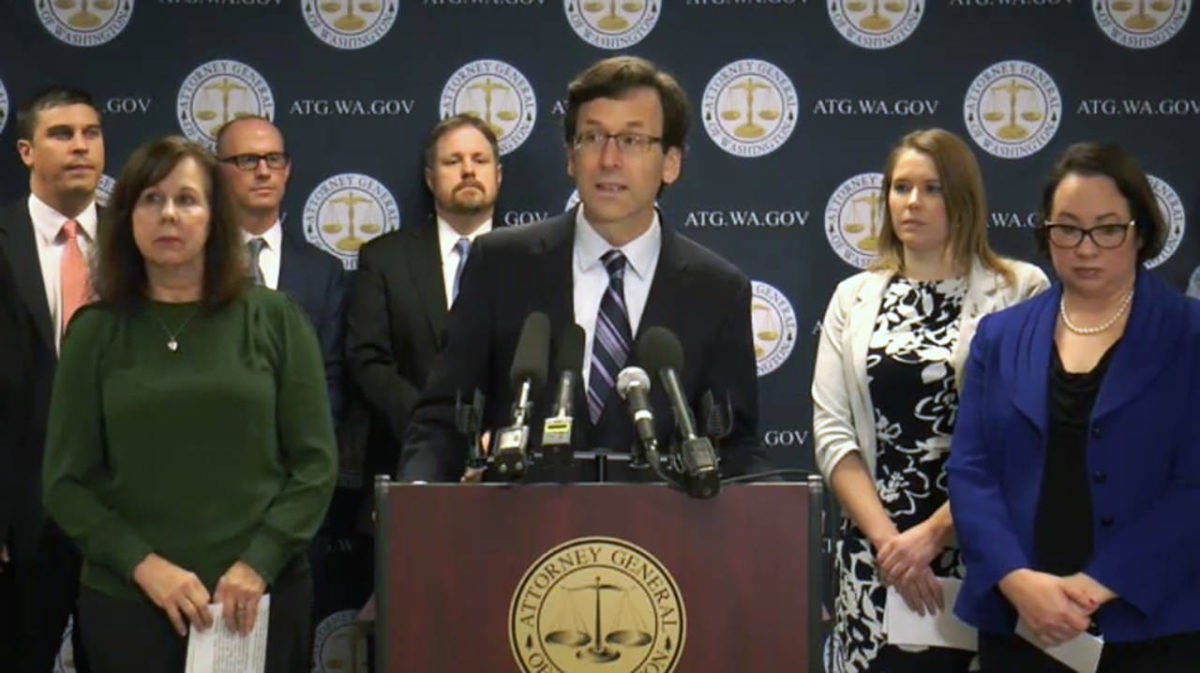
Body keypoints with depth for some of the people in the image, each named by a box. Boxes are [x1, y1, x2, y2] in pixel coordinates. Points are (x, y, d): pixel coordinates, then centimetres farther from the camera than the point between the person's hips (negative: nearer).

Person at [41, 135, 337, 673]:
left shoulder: (275, 319, 3)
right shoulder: (95, 332, 4)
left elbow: (315, 462, 1)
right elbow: (65, 482, 2)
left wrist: (259, 564, -11)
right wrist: (145, 566, -11)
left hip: (263, 596, 0)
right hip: (128, 601, 0)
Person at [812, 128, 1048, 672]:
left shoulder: (1020, 291, -1)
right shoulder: (854, 297, 11)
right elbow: (831, 428, 5)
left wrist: (934, 533, -11)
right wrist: (885, 538, -7)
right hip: (874, 554, 3)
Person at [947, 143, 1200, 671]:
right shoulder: (1000, 337, 8)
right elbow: (970, 471, 2)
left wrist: (1096, 587, -16)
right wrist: (1019, 582, -13)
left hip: (1152, 626, -2)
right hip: (1018, 623, 2)